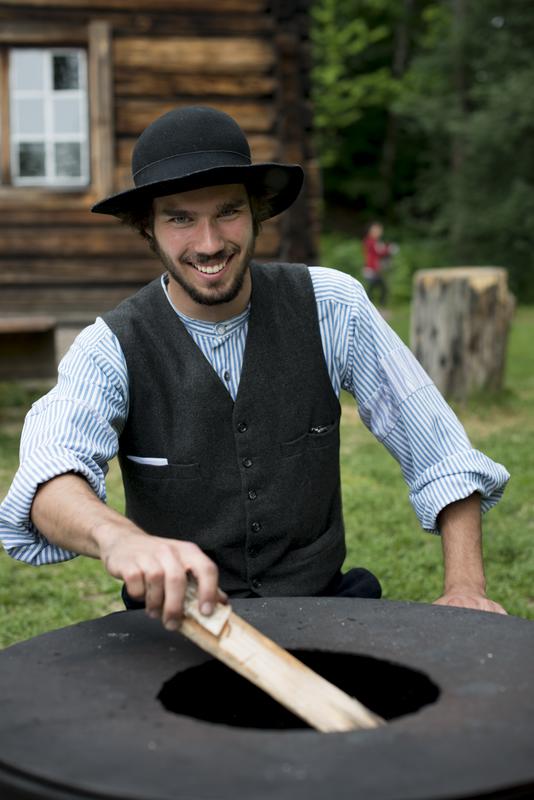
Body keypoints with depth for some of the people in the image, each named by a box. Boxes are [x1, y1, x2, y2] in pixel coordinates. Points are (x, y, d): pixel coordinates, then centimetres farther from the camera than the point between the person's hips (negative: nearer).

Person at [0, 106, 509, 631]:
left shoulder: (331, 306, -6)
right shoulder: (110, 349, -10)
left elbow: (437, 451, -2)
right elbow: (48, 476, -30)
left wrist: (464, 587, -14)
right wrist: (119, 539, -52)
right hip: (175, 623, -1)